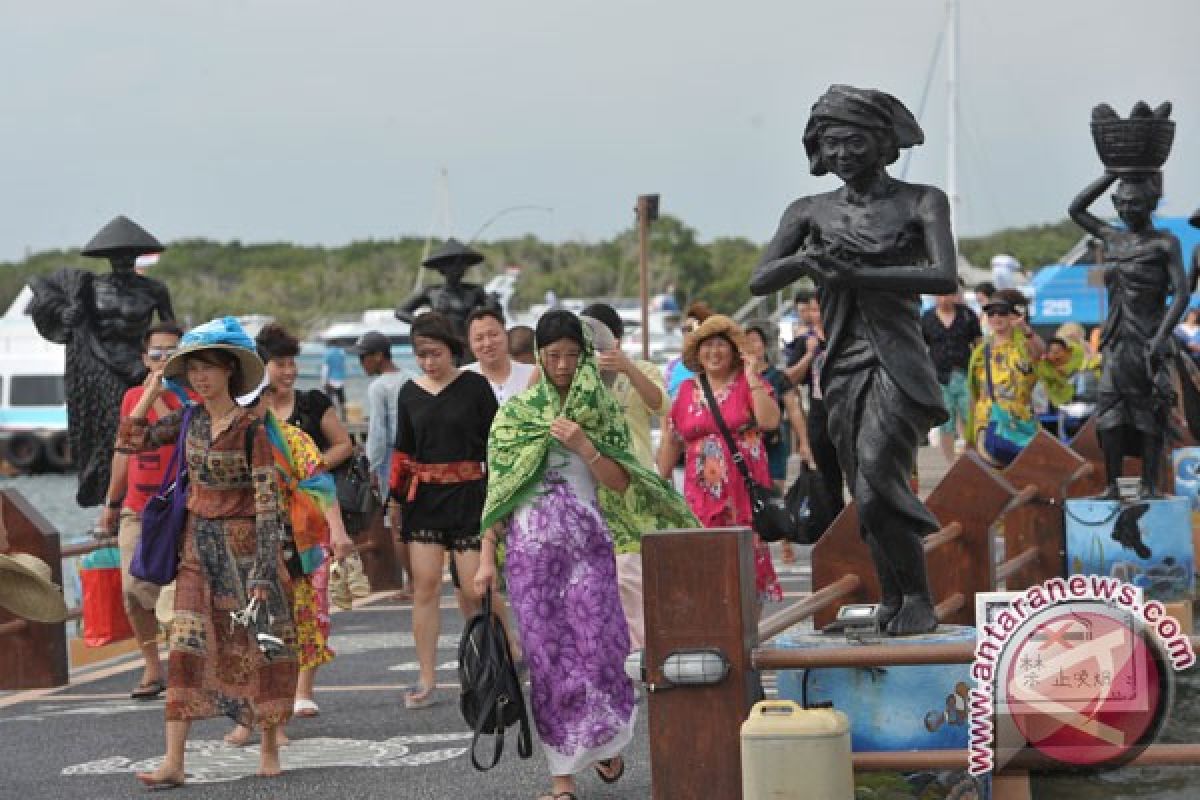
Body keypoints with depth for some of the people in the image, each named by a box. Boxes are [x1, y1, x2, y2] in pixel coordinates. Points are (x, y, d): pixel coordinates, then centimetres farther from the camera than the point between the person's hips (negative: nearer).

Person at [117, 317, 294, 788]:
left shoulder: (249, 427, -12)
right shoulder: (189, 420, 4)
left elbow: (266, 501, -14)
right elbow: (129, 442, 9)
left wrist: (262, 570, -19)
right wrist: (152, 391, 5)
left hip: (243, 542, -4)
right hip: (198, 543, 4)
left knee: (260, 643, 4)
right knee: (186, 647, -4)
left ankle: (269, 748, 19)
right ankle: (174, 761, -7)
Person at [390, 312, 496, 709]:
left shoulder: (475, 387, -2)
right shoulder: (410, 392, 8)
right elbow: (402, 451, 15)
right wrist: (396, 498, 9)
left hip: (468, 495, -3)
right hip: (423, 497, 3)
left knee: (474, 589, -6)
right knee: (424, 586, -2)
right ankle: (427, 682, 1)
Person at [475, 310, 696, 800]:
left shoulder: (602, 410, 8)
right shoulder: (514, 414, 7)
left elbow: (621, 483, 3)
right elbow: (497, 490, 5)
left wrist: (584, 446, -12)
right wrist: (487, 558, -1)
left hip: (588, 543, 0)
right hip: (531, 546, 0)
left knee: (597, 646, -5)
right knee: (547, 654, -2)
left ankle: (605, 741, 23)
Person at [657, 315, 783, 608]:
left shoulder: (748, 383, 3)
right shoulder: (687, 391, 13)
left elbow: (770, 421, -13)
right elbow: (672, 440, 19)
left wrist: (753, 379, -13)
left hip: (744, 492, -3)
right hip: (702, 494, 3)